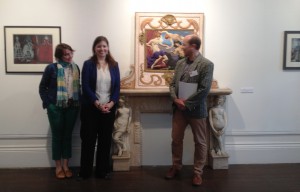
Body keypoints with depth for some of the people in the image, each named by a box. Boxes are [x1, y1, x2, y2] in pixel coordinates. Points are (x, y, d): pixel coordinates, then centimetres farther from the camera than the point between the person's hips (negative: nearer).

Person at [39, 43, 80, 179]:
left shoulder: (75, 68, 4)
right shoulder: (51, 68, -8)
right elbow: (42, 87, -2)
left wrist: (79, 102, 3)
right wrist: (48, 103, -9)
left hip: (72, 107, 4)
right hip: (56, 107, -3)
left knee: (68, 135, 10)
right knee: (57, 136, 7)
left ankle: (65, 165, 22)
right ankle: (58, 166, 19)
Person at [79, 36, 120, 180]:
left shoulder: (114, 65, 7)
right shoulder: (88, 64, -2)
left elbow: (117, 87, 3)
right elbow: (85, 87, -9)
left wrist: (111, 103, -11)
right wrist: (98, 104, -17)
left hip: (109, 108, 3)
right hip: (90, 108, -3)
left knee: (106, 139, 8)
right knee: (88, 139, 3)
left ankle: (103, 171, 20)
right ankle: (85, 172, 16)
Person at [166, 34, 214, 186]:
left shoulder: (206, 64, -12)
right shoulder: (180, 63, 9)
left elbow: (204, 90, -18)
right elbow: (173, 83, 9)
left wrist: (186, 103, -16)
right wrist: (176, 99, -10)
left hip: (196, 110, -5)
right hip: (179, 108, 6)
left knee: (200, 142, 8)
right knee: (176, 139, 14)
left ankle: (197, 172, 23)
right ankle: (176, 167, 32)